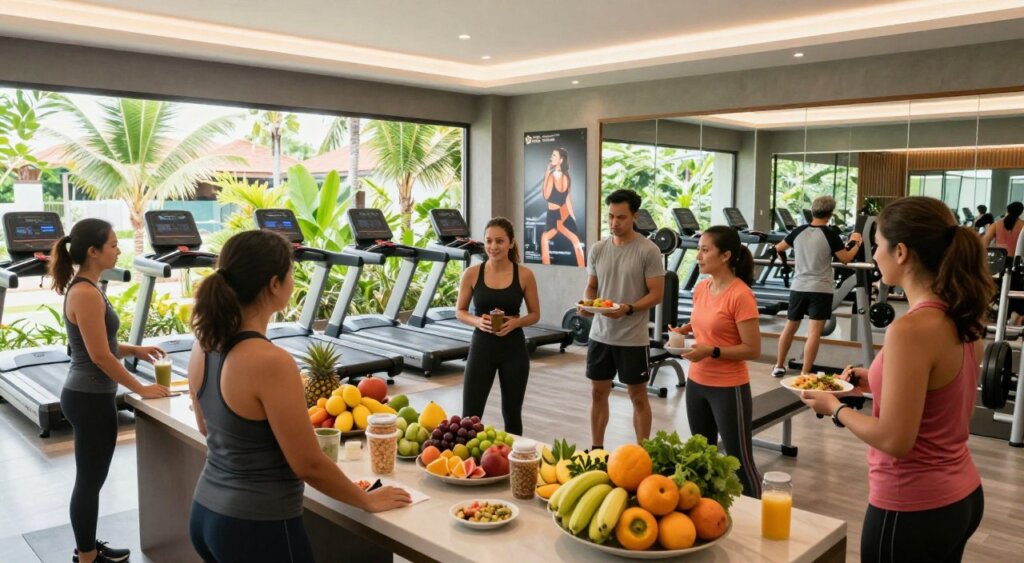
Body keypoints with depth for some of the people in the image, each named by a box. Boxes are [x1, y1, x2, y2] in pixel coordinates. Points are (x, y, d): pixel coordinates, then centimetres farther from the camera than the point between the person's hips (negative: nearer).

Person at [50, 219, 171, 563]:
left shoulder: (83, 288, 9)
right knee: (90, 481, 4)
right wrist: (141, 389, -13)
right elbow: (100, 356, -21)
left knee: (90, 479, 20)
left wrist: (135, 350, 11)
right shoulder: (86, 293, -21)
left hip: (86, 395, 10)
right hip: (90, 399, -10)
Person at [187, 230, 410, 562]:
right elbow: (308, 465, -20)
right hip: (258, 528, -7)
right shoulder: (269, 362, -26)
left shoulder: (205, 347, -2)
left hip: (206, 515, 8)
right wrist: (368, 501, -5)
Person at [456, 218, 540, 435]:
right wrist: (477, 321, -16)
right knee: (470, 415, 0)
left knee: (512, 413, 13)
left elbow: (535, 315, 3)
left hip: (514, 349, 0)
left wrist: (515, 322, -17)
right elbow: (460, 311, 4)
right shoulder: (472, 273, -5)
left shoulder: (524, 275, -6)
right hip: (481, 347, 0)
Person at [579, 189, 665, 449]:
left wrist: (628, 309, -27)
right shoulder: (598, 249, 4)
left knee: (638, 396, 8)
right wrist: (586, 304, -10)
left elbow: (656, 295, -11)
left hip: (633, 338, -5)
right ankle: (597, 449, 27)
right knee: (598, 392, 13)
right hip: (600, 335, 5)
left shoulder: (648, 250, -11)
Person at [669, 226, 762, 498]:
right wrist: (685, 330, 2)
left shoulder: (740, 295, -19)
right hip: (696, 383, 8)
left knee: (739, 461, 3)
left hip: (728, 389, -8)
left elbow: (753, 350, -18)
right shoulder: (701, 288, 4)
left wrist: (711, 351, -25)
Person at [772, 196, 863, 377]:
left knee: (790, 326, 16)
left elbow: (778, 248, 14)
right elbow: (846, 259, -5)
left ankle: (779, 366, 24)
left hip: (798, 287, 4)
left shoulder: (798, 231, 2)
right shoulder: (830, 234, -8)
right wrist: (856, 244, 12)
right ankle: (805, 374, -7)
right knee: (814, 332, -4)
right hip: (821, 289, -4)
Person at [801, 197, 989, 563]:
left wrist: (834, 408, -10)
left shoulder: (911, 329, -26)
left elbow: (895, 441, -24)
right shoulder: (962, 318, 0)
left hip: (914, 509, -8)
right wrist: (877, 382, 10)